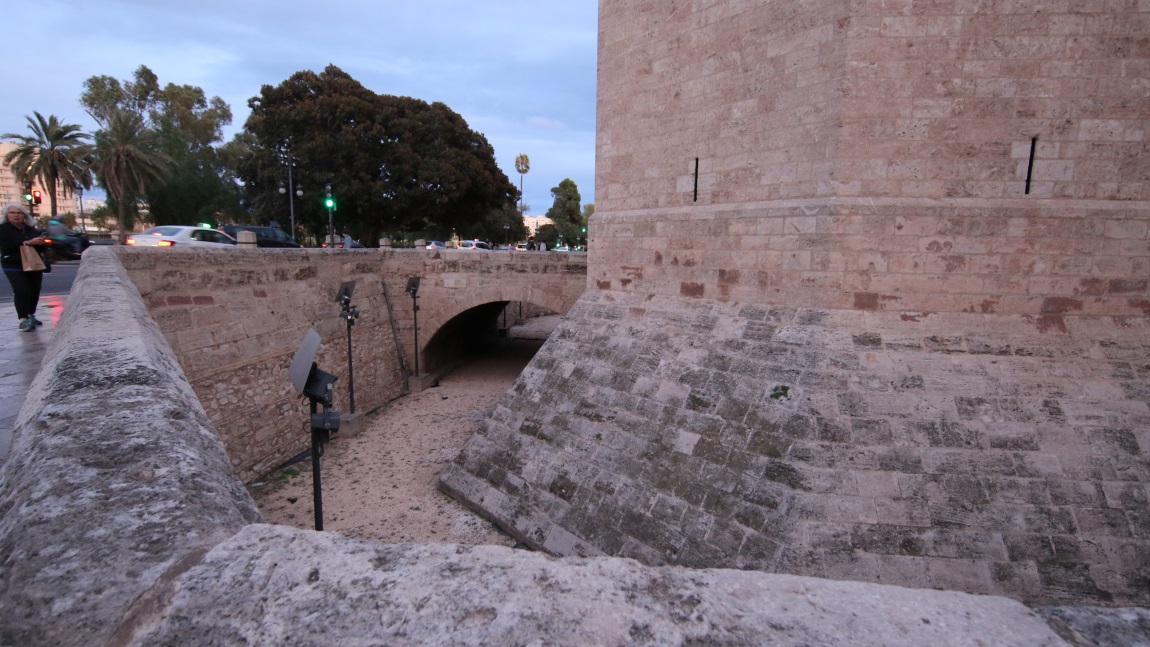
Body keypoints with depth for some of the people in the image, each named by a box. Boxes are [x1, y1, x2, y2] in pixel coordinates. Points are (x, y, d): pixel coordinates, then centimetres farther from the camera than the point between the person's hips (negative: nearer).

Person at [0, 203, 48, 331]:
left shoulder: (31, 229, 13)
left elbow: (42, 247, 14)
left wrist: (41, 242, -11)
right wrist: (27, 242, -23)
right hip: (14, 267, -5)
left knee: (35, 291, 5)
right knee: (22, 291, -16)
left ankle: (31, 316, 19)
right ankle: (23, 320, -17)